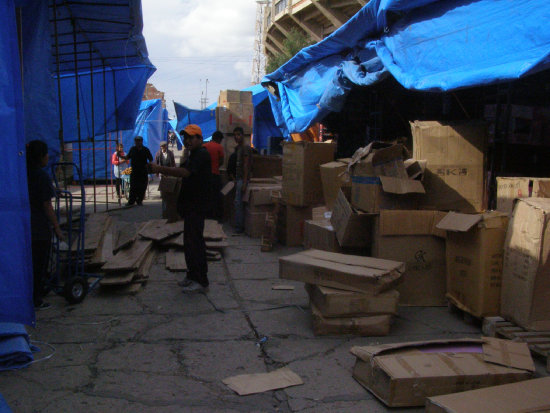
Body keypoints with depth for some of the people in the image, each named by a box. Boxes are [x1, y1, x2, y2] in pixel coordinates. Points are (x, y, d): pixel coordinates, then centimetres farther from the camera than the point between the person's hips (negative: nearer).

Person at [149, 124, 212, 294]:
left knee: (195, 242, -9)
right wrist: (160, 170, 4)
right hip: (190, 206, 10)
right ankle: (192, 276, 25)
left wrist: (160, 169, -27)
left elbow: (185, 172, -26)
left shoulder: (201, 154, -13)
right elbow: (183, 172, 18)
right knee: (190, 242, 15)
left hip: (196, 207, -10)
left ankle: (201, 282, -5)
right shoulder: (194, 155, 21)